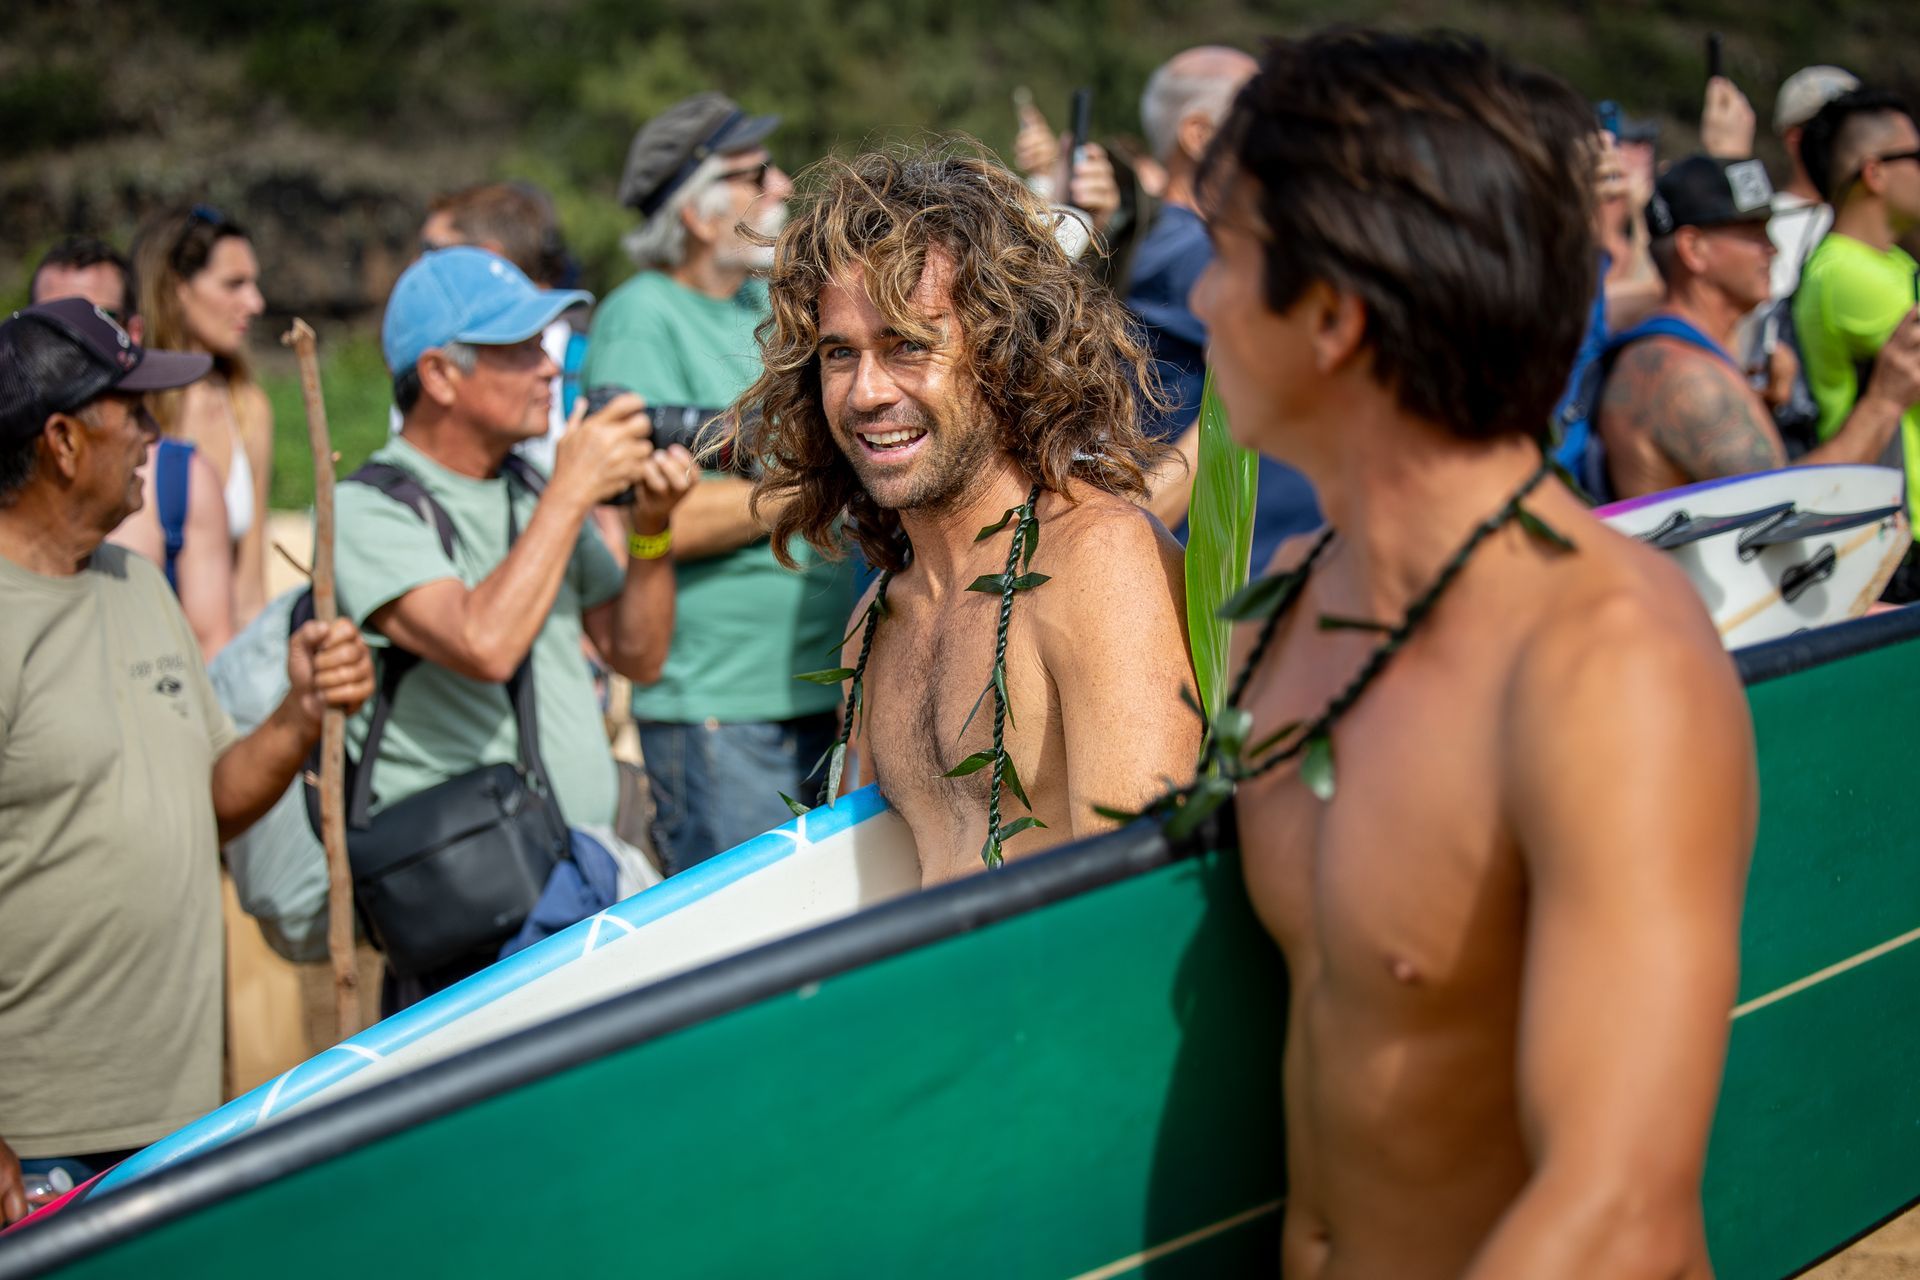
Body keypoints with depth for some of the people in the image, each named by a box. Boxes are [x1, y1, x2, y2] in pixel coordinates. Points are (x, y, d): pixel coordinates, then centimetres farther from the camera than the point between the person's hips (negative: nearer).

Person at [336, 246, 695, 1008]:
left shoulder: (536, 491, 14)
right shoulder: (367, 511, -7)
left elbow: (637, 658, 16)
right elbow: (484, 646, -23)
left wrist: (651, 529, 0)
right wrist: (573, 492, -14)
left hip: (591, 867, 7)